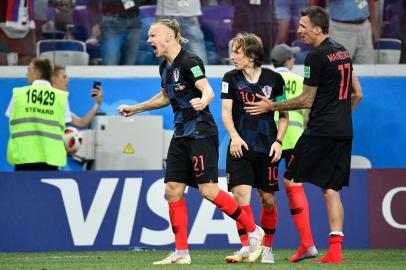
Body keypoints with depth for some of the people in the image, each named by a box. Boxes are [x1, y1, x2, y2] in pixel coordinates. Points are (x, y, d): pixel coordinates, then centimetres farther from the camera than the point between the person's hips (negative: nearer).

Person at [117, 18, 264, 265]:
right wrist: (134, 109, 35)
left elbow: (208, 90, -27)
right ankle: (181, 252, 6)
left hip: (201, 132, -9)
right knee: (173, 190, 2)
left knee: (208, 190, -13)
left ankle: (253, 231, 0)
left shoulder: (189, 61, -14)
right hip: (181, 134, 9)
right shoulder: (165, 67, 12)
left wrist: (203, 101, -50)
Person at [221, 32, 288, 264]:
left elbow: (284, 115, 7)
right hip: (241, 147, 0)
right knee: (240, 193, -15)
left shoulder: (274, 79, 1)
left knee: (268, 199, 5)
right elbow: (226, 112, -2)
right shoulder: (231, 78, 3)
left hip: (266, 148, 0)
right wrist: (234, 136, -18)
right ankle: (246, 247, -18)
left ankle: (266, 247, 22)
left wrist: (278, 141, -4)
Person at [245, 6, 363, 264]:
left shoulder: (317, 56, -12)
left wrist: (271, 106, 0)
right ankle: (335, 249, -2)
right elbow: (357, 94, 19)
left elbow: (307, 100, -8)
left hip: (320, 131, -8)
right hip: (344, 132, 8)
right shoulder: (343, 51, 14)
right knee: (330, 188, 8)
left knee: (293, 180, 0)